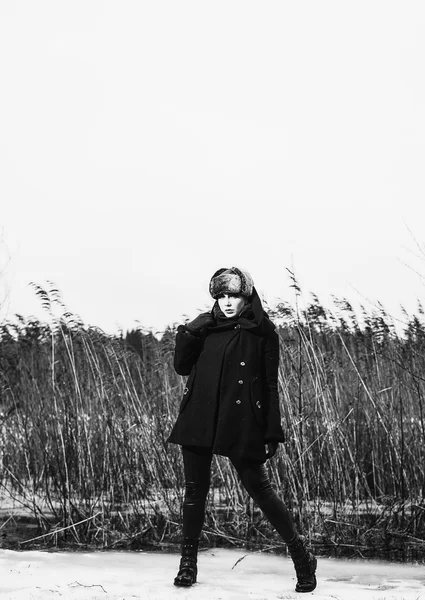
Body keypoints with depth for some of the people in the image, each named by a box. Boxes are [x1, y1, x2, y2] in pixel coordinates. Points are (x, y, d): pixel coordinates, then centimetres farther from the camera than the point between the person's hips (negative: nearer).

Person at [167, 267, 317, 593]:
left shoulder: (262, 331, 0)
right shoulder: (206, 326, 11)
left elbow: (270, 385, -1)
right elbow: (182, 367, 11)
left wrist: (272, 434, -6)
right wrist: (187, 333, -5)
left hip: (241, 423, -4)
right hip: (199, 420, 4)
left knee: (259, 488, -3)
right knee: (195, 489, 7)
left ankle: (302, 556, 10)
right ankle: (188, 562, 19)